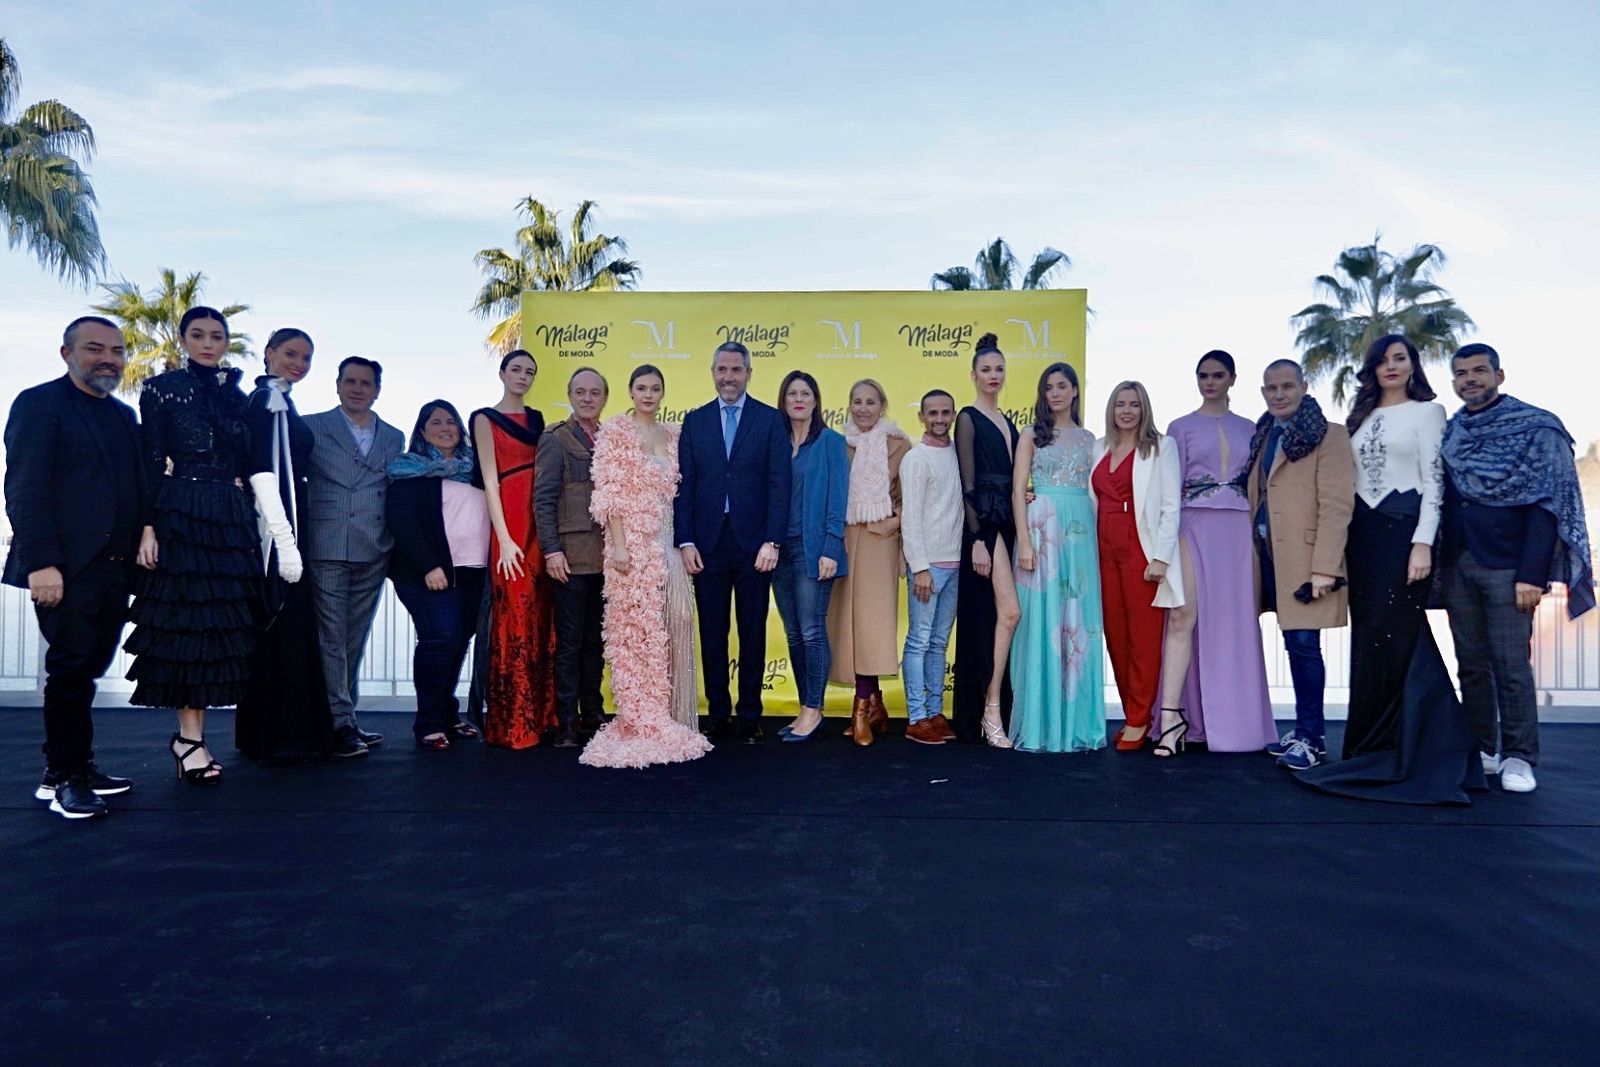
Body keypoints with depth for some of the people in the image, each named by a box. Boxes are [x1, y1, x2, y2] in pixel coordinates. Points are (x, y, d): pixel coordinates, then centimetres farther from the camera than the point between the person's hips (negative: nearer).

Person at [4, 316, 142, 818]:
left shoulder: (124, 415, 17)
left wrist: (137, 555, 8)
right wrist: (42, 564, -17)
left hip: (114, 569, 6)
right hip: (67, 568, -6)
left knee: (85, 672, 11)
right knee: (70, 669, -1)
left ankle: (71, 768, 20)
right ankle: (66, 776, 9)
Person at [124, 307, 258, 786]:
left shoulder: (237, 397, 14)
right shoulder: (161, 389, 1)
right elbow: (150, 463, -5)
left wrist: (252, 523, 11)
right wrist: (147, 526, -12)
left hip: (231, 516, 5)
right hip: (180, 513, -5)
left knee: (221, 620, 4)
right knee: (185, 619, -4)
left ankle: (189, 732, 14)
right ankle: (192, 739, 1)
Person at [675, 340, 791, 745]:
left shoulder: (771, 420, 2)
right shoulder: (695, 421, 9)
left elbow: (779, 485, -3)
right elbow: (684, 485, 5)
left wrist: (772, 542, -11)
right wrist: (686, 541, -3)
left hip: (753, 543, -2)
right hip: (708, 542, 2)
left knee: (753, 633, 7)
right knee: (712, 633, 8)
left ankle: (750, 716, 17)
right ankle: (717, 715, 18)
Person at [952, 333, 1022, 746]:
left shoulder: (1007, 422, 19)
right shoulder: (968, 419, -4)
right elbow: (968, 484, -11)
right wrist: (977, 539, -16)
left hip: (1007, 525, 8)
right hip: (983, 523, -8)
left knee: (989, 616, 8)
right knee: (1009, 611, -14)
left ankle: (980, 709, 14)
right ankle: (992, 709, -7)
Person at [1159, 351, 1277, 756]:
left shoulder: (1247, 429, 15)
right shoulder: (1181, 427, 8)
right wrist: (1168, 539, -7)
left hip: (1239, 530, 3)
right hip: (1195, 526, -3)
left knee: (1236, 622, 2)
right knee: (1183, 616, -13)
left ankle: (1232, 719, 12)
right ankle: (1171, 716, -14)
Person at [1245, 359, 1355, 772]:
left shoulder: (1328, 436, -5)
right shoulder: (1263, 436, 16)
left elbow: (1337, 505, -12)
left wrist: (1324, 567, -18)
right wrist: (1252, 550, 5)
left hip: (1304, 557, -6)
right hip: (1270, 556, 6)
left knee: (1303, 643, -7)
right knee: (1294, 644, 11)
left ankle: (1311, 737, 3)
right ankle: (1305, 731, 20)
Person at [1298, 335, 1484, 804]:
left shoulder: (1427, 412, 1)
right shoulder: (1360, 416, 16)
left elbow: (1434, 480, -6)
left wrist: (1423, 543, -15)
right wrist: (1347, 538, 9)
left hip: (1402, 530, -5)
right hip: (1362, 533, 5)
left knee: (1396, 636, -5)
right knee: (1368, 638, 6)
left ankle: (1394, 747, 6)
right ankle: (1377, 745, 15)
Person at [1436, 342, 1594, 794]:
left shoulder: (1535, 428, -2)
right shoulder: (1448, 433, 12)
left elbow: (1546, 503, -8)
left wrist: (1532, 573, -15)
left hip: (1506, 565, -5)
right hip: (1457, 565, 5)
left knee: (1510, 664, -3)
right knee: (1471, 664, 9)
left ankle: (1518, 757, 7)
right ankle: (1480, 750, 18)